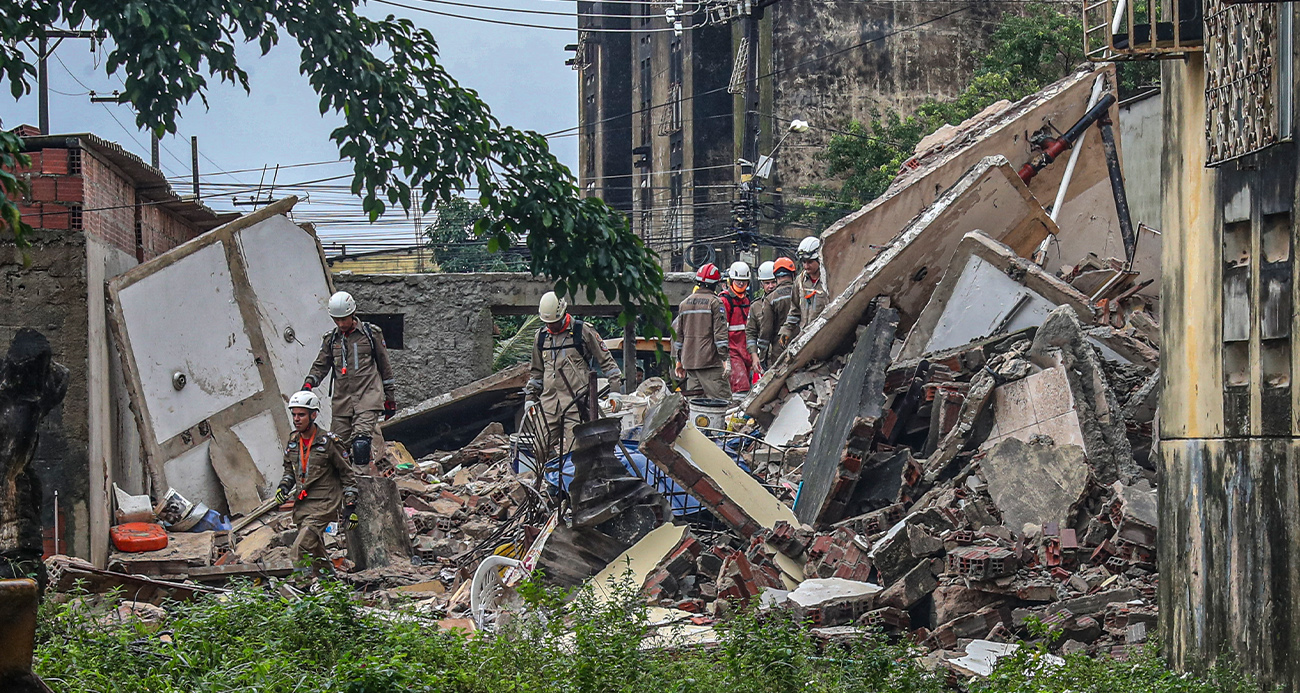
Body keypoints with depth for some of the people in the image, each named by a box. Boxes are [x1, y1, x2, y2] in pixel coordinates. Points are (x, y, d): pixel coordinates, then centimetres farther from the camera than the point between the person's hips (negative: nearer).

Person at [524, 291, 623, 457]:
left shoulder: (583, 331, 2)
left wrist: (615, 390, 3)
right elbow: (536, 371, 28)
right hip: (549, 399, 5)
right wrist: (530, 398, 24)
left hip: (575, 400, -5)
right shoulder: (541, 336, 17)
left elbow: (606, 360, 8)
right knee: (543, 447, -2)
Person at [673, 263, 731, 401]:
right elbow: (720, 333, -11)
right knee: (721, 398, -11)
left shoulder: (684, 303, 15)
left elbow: (678, 335, 18)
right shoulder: (715, 303, -5)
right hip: (710, 361, -7)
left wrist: (678, 360, 24)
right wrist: (726, 359, -11)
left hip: (689, 362, 7)